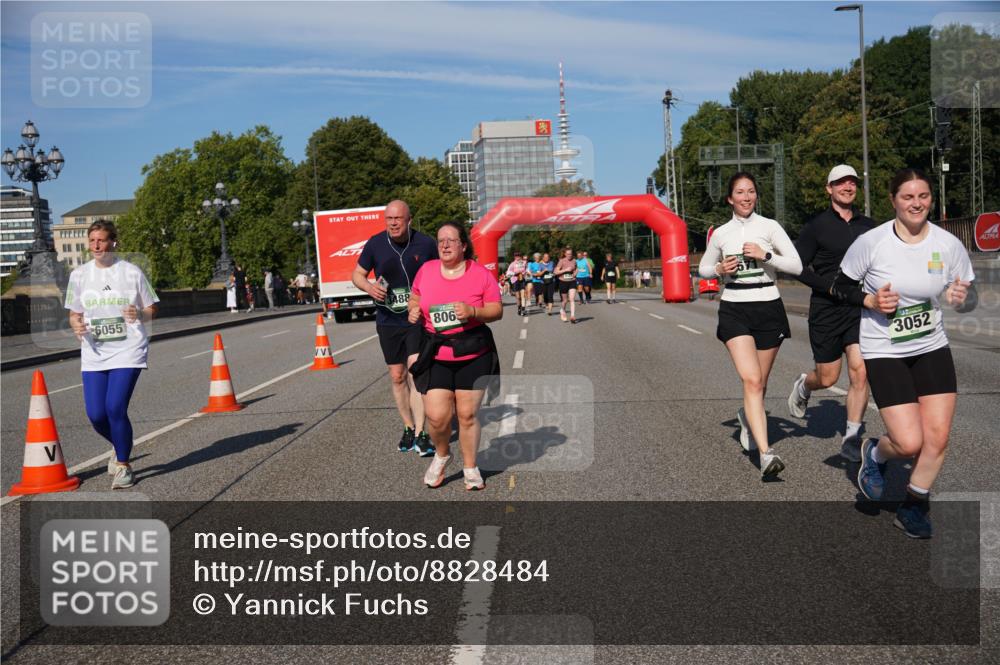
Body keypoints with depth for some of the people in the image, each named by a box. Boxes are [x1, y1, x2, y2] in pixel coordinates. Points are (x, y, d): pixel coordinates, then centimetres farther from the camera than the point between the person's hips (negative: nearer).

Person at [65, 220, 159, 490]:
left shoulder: (131, 272, -1)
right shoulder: (79, 274, 7)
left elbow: (151, 310, 5)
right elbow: (74, 313, 15)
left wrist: (138, 314, -18)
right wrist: (76, 325, -7)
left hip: (128, 351, -3)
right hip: (93, 355, 4)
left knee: (115, 407, -16)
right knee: (96, 414, -3)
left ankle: (123, 465, 6)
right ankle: (120, 448, 31)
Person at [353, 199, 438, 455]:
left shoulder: (426, 244, -8)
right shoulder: (375, 244, -4)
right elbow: (357, 274, 6)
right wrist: (369, 287, -15)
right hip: (388, 320, 3)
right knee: (397, 376, 10)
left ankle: (420, 435, -11)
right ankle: (409, 427, 27)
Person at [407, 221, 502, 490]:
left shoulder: (480, 274, -4)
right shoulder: (426, 270, 3)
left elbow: (497, 310, -2)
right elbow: (415, 298, 19)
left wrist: (472, 311, -20)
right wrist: (414, 310, -3)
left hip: (473, 354, -1)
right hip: (435, 354, 1)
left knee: (468, 413, 4)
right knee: (436, 415, -7)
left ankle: (470, 467, 25)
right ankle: (441, 455, 25)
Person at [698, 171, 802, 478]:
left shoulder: (769, 226, 1)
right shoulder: (721, 233, 7)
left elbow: (797, 266, -4)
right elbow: (703, 268, 20)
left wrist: (765, 255, -17)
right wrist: (720, 269, -1)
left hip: (768, 307, 0)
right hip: (734, 309, 0)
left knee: (759, 383, 11)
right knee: (751, 380, -16)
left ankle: (747, 417, 46)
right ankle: (766, 453, -23)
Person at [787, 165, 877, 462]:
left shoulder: (869, 226, 10)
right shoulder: (817, 226, -2)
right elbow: (797, 267, -5)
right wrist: (831, 287, -15)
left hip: (860, 309, 3)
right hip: (826, 310, -3)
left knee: (860, 372, -11)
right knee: (827, 378, 4)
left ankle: (851, 439, -2)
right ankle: (803, 385, 41)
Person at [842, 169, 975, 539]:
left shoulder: (949, 245, -5)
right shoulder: (870, 242, -13)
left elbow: (968, 299, 4)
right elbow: (841, 286, 0)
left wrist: (961, 298, -19)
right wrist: (870, 301, -18)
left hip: (932, 348, 4)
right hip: (883, 352, -3)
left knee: (938, 436, -2)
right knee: (910, 443, -12)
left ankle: (914, 507, 23)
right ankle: (875, 454, 26)